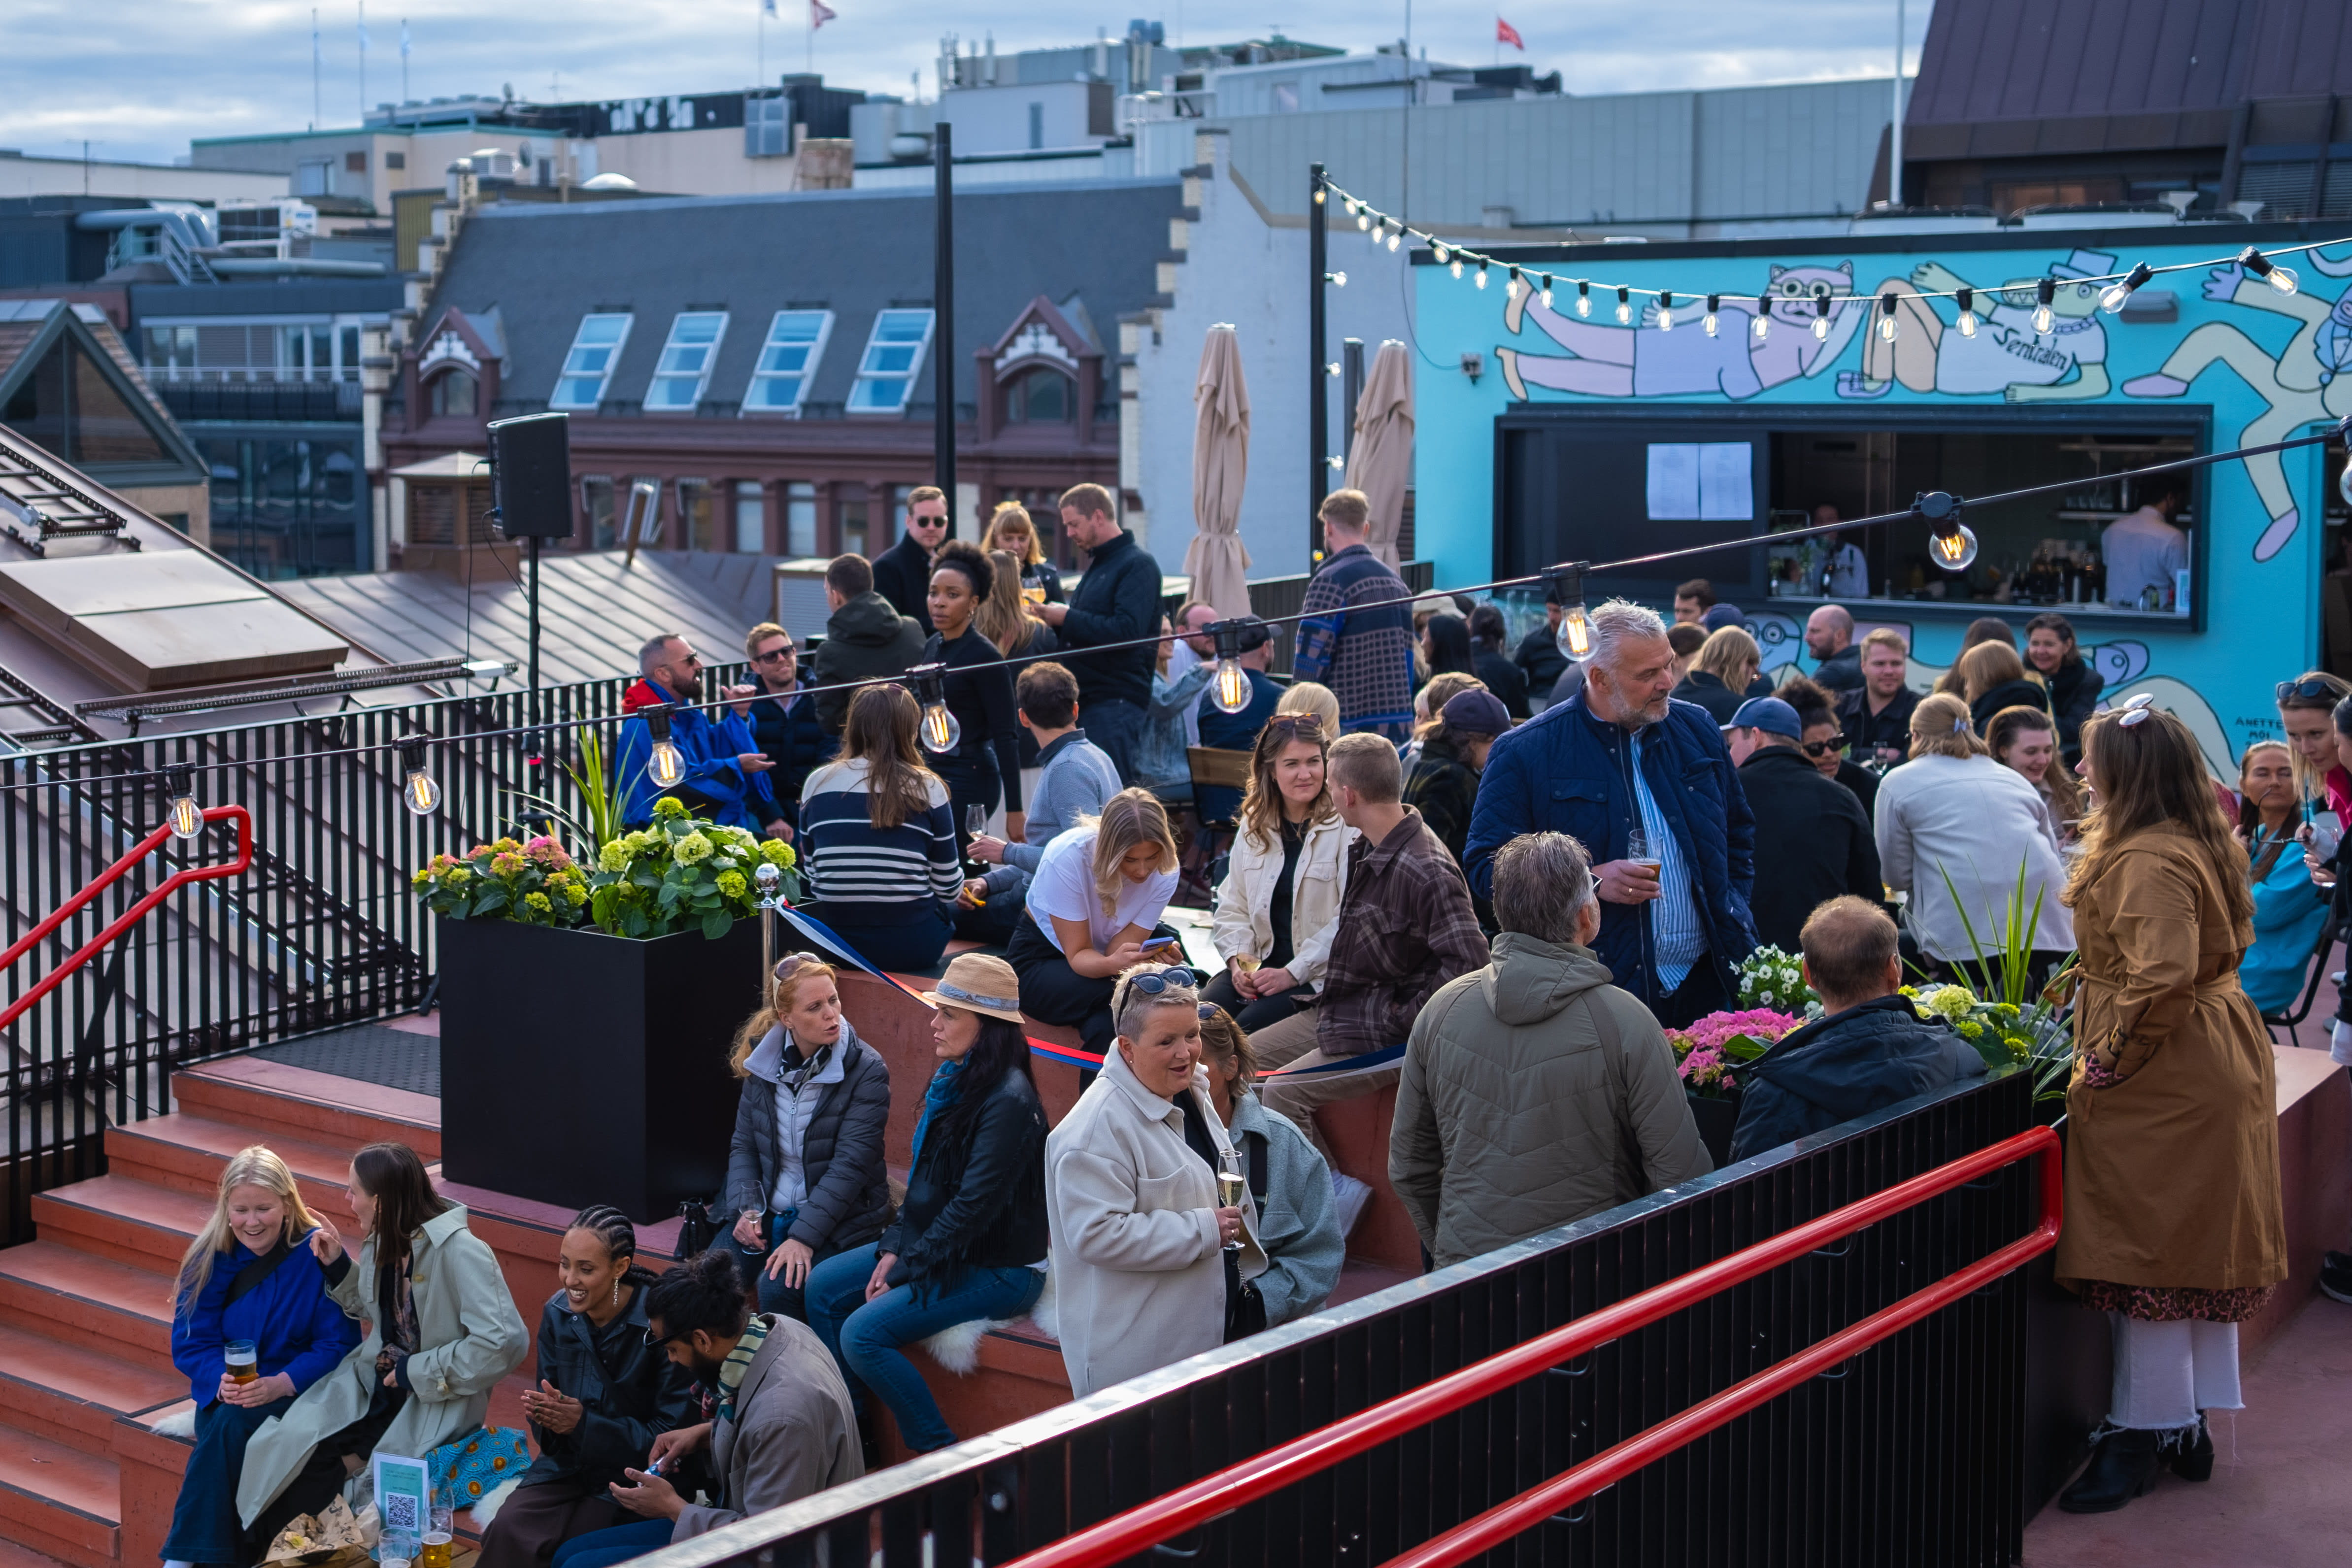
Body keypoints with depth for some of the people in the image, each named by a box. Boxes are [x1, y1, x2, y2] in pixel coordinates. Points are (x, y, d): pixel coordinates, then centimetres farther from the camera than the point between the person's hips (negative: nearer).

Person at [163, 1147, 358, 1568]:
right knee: (223, 1426, -31)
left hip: (294, 1392, -3)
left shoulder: (318, 1255, -8)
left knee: (230, 1424, -31)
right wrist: (220, 1381, -20)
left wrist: (279, 1384, -24)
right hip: (225, 1394, 3)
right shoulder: (208, 1259, 1)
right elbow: (189, 1343, 1)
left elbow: (338, 1345, -9)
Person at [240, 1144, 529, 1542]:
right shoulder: (380, 1241, 5)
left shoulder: (460, 1252, -20)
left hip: (434, 1403, -7)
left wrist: (418, 1371, -20)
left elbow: (506, 1343, -27)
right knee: (282, 1449, -14)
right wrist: (338, 1266, 7)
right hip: (373, 1384, 7)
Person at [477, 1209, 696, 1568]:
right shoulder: (558, 1313, 0)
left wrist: (584, 1424, -22)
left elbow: (670, 1434, -14)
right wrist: (543, 1413, -15)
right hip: (567, 1463, 4)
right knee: (507, 1531, -22)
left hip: (631, 1473, -4)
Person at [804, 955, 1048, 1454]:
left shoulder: (1008, 1102, -22)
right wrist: (895, 1248, 1)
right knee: (822, 1288, 6)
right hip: (934, 1244, 10)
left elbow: (974, 1205, -23)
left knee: (864, 1333, -20)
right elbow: (925, 1181, 13)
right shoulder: (953, 1080, 7)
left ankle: (941, 1454, -7)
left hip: (999, 1268, -10)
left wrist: (907, 1272, -17)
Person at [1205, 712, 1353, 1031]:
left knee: (1248, 1028, -29)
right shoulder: (1253, 826, 12)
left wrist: (1293, 974, -16)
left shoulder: (1347, 828, -8)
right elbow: (1233, 906, 16)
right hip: (1259, 966, 5)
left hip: (1319, 978, -5)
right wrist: (1238, 960, -3)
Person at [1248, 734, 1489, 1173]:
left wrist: (1405, 1020, -22)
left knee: (1281, 1092, -22)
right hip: (1338, 1012, 10)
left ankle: (1336, 1193, -4)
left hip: (1383, 1035, -10)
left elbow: (1468, 959, -30)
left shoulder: (1427, 872, -24)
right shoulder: (1365, 848, 8)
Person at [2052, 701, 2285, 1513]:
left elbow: (2161, 978, -31)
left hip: (2165, 1081, -11)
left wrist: (2106, 1064, -20)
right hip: (2218, 1063, 11)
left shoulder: (2149, 861, -21)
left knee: (2150, 1254, -2)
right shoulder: (2204, 844, 12)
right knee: (2199, 1250, 15)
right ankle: (2189, 1423, 24)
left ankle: (2141, 1434, 6)